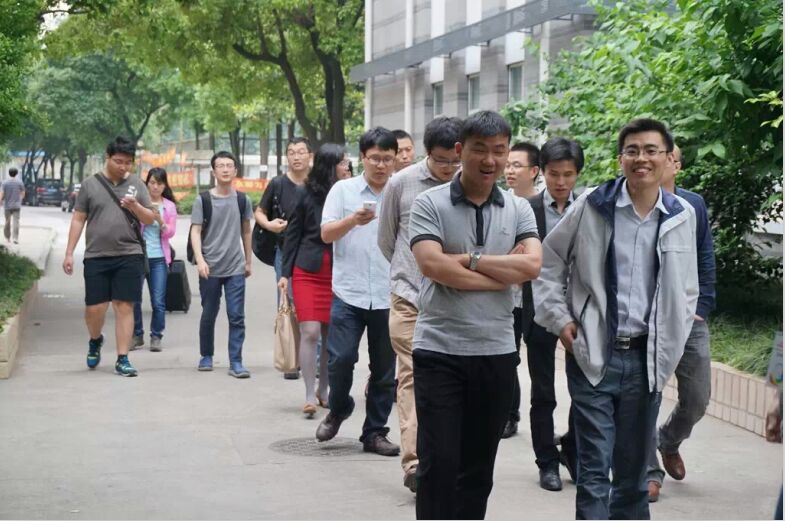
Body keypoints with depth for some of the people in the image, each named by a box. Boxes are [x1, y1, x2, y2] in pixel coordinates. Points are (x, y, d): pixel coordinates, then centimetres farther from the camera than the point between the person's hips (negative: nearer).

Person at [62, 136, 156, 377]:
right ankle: (95, 341, 32)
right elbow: (78, 219, 7)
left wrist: (135, 206, -12)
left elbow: (150, 219, 8)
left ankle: (122, 359, 6)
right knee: (94, 308, 1)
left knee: (124, 306, -1)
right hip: (96, 256, 0)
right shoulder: (90, 184, 5)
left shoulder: (136, 184, 7)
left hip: (129, 256, 0)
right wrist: (69, 253, 3)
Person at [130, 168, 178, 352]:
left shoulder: (169, 206, 8)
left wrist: (160, 220, -16)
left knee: (158, 301, -2)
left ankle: (156, 337, 8)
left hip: (159, 258, 1)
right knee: (133, 298, -3)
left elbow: (171, 233, 3)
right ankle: (136, 336, 10)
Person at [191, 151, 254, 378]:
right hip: (210, 268, -1)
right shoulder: (203, 200, 0)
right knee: (208, 315, 9)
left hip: (236, 268, 1)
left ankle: (236, 362, -3)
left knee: (236, 317, -5)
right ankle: (206, 356, 26)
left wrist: (248, 261, 16)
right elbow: (195, 232, -5)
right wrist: (200, 260, -17)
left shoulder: (242, 200, 7)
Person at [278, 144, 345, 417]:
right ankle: (310, 395, -2)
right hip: (308, 270, -2)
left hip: (338, 272, 2)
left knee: (331, 334, 7)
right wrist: (285, 272, 2)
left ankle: (323, 390, 22)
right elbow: (293, 234, 5)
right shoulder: (305, 193, 0)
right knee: (310, 332, -9)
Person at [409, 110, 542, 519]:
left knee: (478, 468, 13)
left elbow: (531, 266, -8)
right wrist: (504, 272, -11)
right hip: (439, 352, -3)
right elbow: (434, 266, -18)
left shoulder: (518, 209, 7)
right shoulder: (429, 204, -4)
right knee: (439, 464, -2)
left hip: (497, 353, 4)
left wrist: (469, 259, -12)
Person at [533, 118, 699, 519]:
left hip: (647, 358, 3)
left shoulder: (682, 216, 4)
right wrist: (559, 319, -1)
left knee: (634, 470, 13)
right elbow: (549, 261, 6)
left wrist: (671, 345, 7)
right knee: (594, 470, -2)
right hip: (593, 353, -3)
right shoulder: (592, 205, -4)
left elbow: (687, 290, 14)